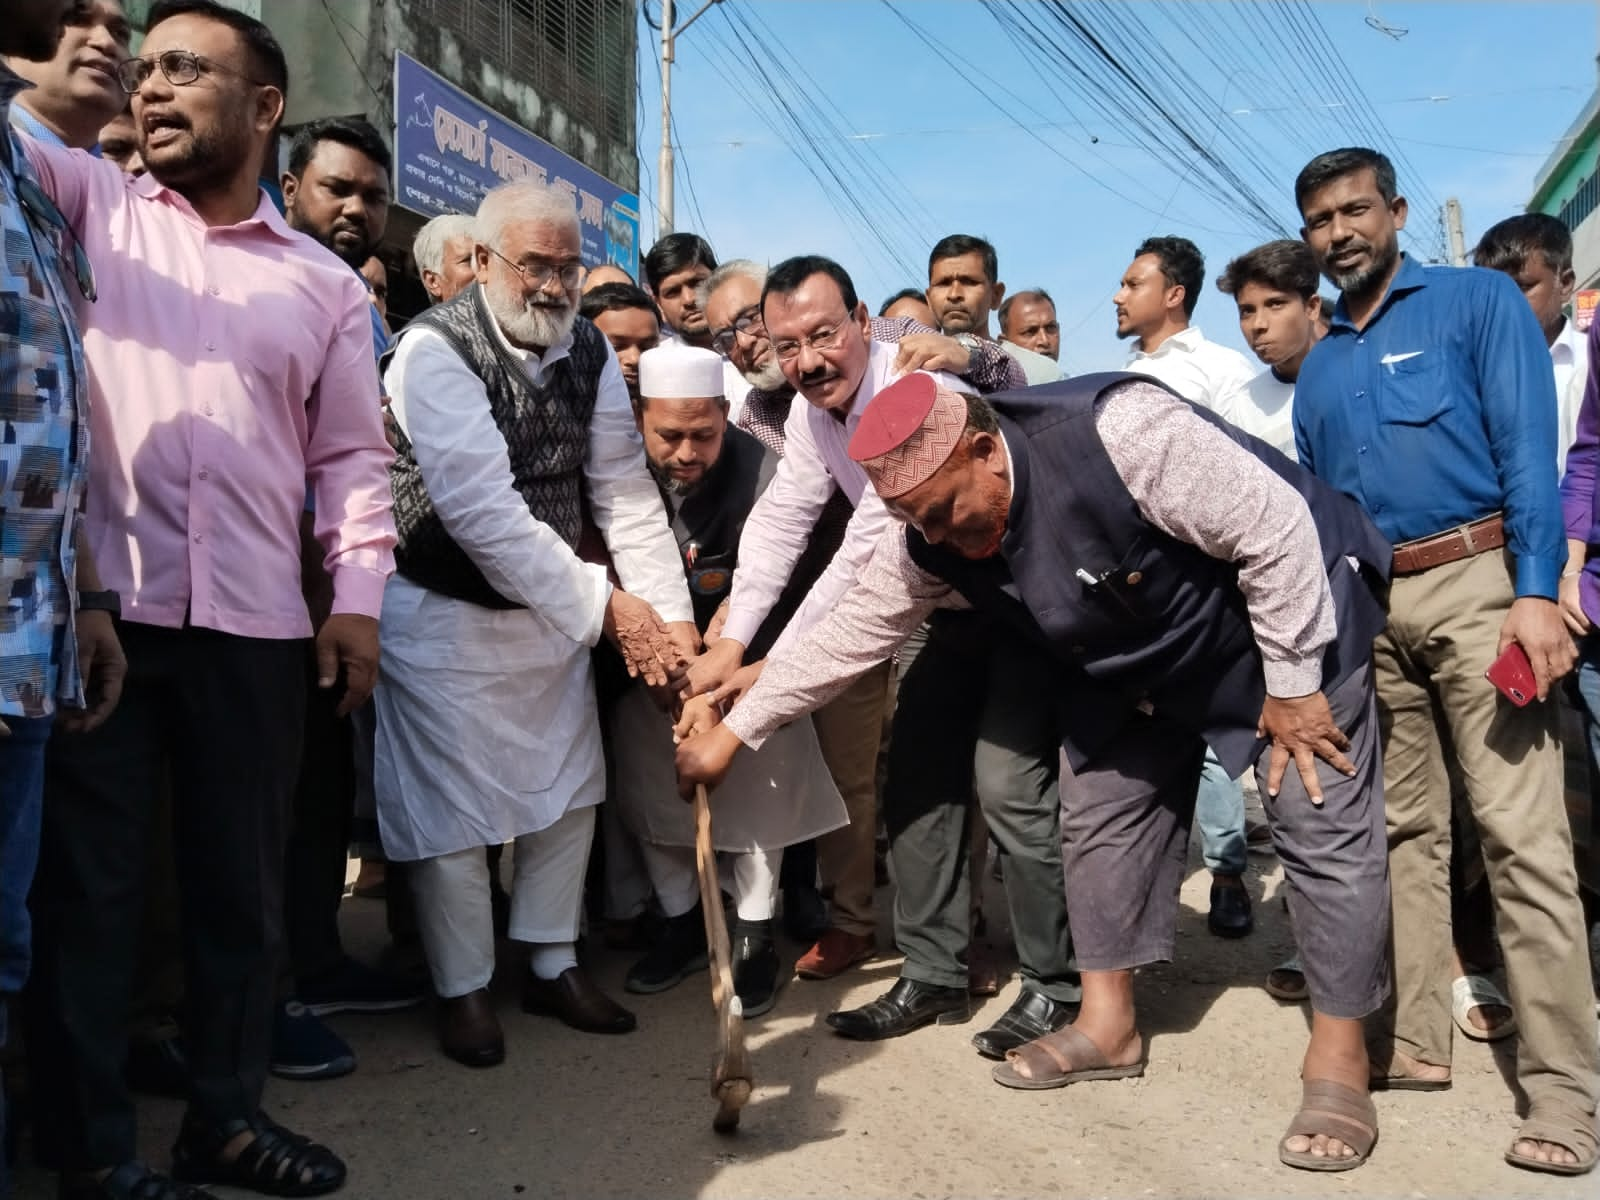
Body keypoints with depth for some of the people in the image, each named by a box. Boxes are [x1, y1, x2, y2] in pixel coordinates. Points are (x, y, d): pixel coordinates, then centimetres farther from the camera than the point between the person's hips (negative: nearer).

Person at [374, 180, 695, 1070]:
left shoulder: (590, 351, -3)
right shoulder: (435, 351, -21)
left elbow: (628, 492, -5)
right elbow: (483, 510, -29)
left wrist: (671, 617, -16)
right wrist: (606, 606, -28)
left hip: (554, 607, 6)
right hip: (445, 615, -6)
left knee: (569, 789, 14)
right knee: (454, 805, 3)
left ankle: (554, 965, 33)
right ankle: (464, 991, 24)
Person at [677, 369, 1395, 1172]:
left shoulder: (1115, 430, -39)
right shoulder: (934, 540, -18)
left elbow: (1276, 530, -31)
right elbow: (848, 629, -8)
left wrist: (1292, 686, -23)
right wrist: (733, 731, -7)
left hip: (1292, 610, -6)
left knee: (1321, 827, -6)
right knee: (1098, 813, 5)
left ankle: (1339, 1057, 8)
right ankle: (1108, 1022, 20)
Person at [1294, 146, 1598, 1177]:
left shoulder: (1477, 300, 4)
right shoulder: (1318, 368, 19)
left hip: (1474, 582, -5)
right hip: (1364, 606, 6)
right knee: (1403, 831, 9)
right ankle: (1415, 1039, 18)